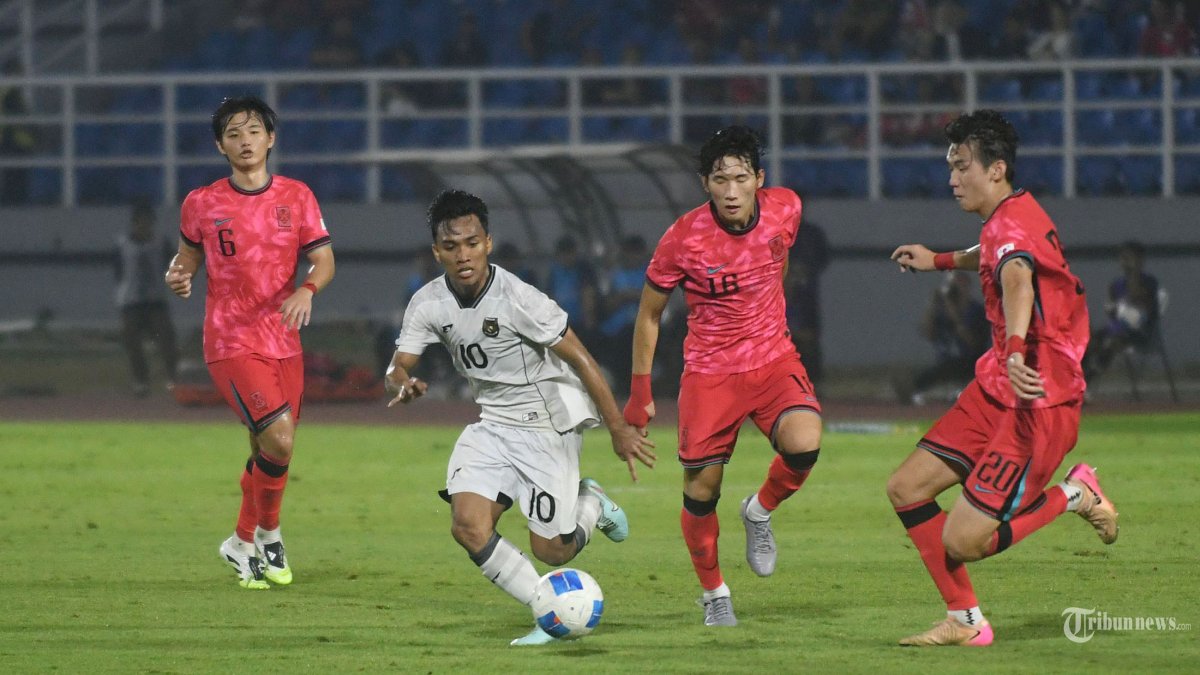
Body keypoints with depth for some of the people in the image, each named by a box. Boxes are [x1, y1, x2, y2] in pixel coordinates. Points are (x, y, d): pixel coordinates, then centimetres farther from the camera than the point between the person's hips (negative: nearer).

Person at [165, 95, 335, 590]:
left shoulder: (296, 197, 4)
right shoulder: (201, 204, -2)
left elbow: (324, 259, 3)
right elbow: (189, 257, 12)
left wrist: (307, 289, -18)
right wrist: (179, 276, -12)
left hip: (284, 341, 4)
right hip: (230, 341, -4)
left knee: (268, 452, 9)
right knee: (279, 437, -19)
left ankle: (242, 543, 30)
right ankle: (268, 535, 1)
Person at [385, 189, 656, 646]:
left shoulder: (518, 299, -23)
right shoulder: (428, 305, -8)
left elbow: (578, 357, -16)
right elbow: (398, 367, -6)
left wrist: (618, 430, -13)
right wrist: (403, 383, -33)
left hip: (549, 424, -5)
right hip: (493, 425, 5)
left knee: (551, 551, -3)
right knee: (468, 526, -18)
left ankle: (591, 504, 32)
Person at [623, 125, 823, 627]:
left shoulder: (785, 209, -8)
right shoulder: (683, 239, -17)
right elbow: (649, 314, -3)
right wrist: (640, 394, -2)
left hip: (774, 359, 2)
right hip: (709, 373, -2)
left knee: (804, 444, -25)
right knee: (701, 489, -2)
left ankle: (761, 511, 7)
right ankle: (714, 594, 23)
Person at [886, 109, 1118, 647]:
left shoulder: (1011, 224, -21)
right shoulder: (1007, 221, 11)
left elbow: (1017, 277, -45)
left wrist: (1016, 350, -63)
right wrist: (940, 260, 50)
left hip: (1036, 401, -10)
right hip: (996, 387, 10)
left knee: (962, 541, -14)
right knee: (907, 488, 5)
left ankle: (1074, 495, 6)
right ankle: (965, 622, 14)